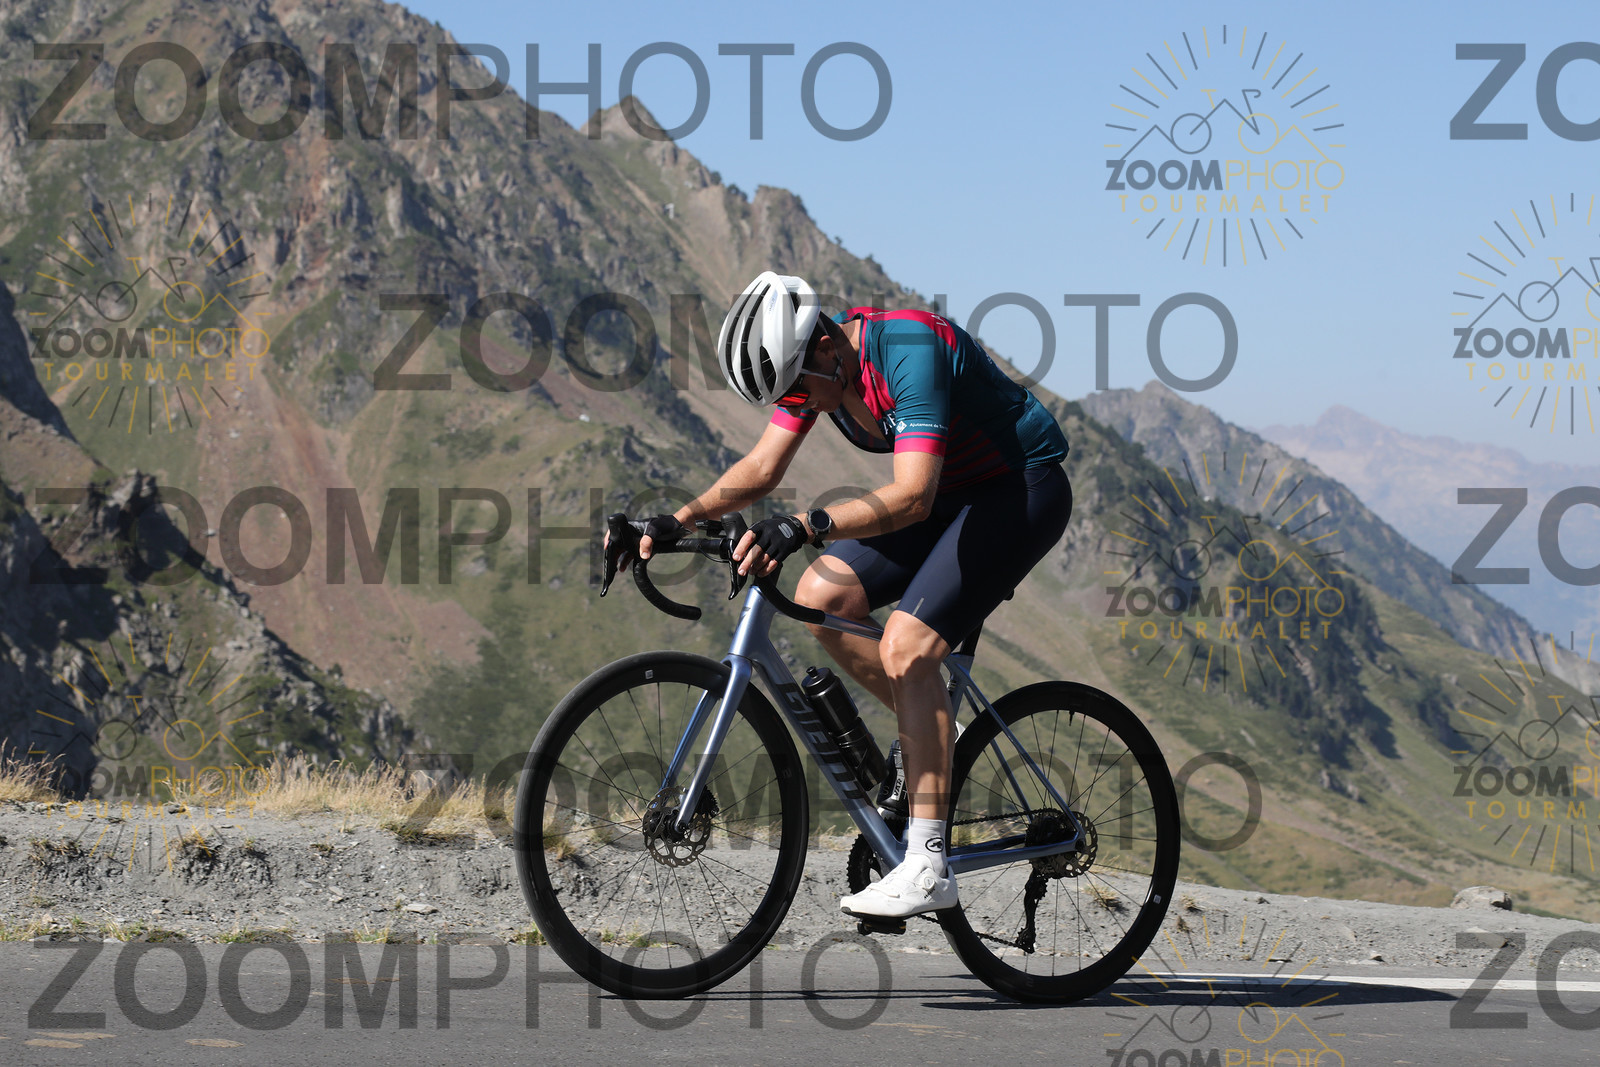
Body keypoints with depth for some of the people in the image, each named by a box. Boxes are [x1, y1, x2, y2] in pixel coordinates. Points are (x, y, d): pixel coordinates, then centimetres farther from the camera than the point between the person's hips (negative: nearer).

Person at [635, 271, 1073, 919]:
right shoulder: (813, 361, -6)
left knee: (905, 645, -22)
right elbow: (761, 469, 0)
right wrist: (678, 520, -16)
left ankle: (928, 868, -21)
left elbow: (913, 496, -39)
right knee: (820, 597, -7)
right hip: (949, 492, 9)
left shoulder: (910, 353, -31)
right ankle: (929, 735, 12)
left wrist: (804, 528, -51)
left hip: (1024, 489, -8)